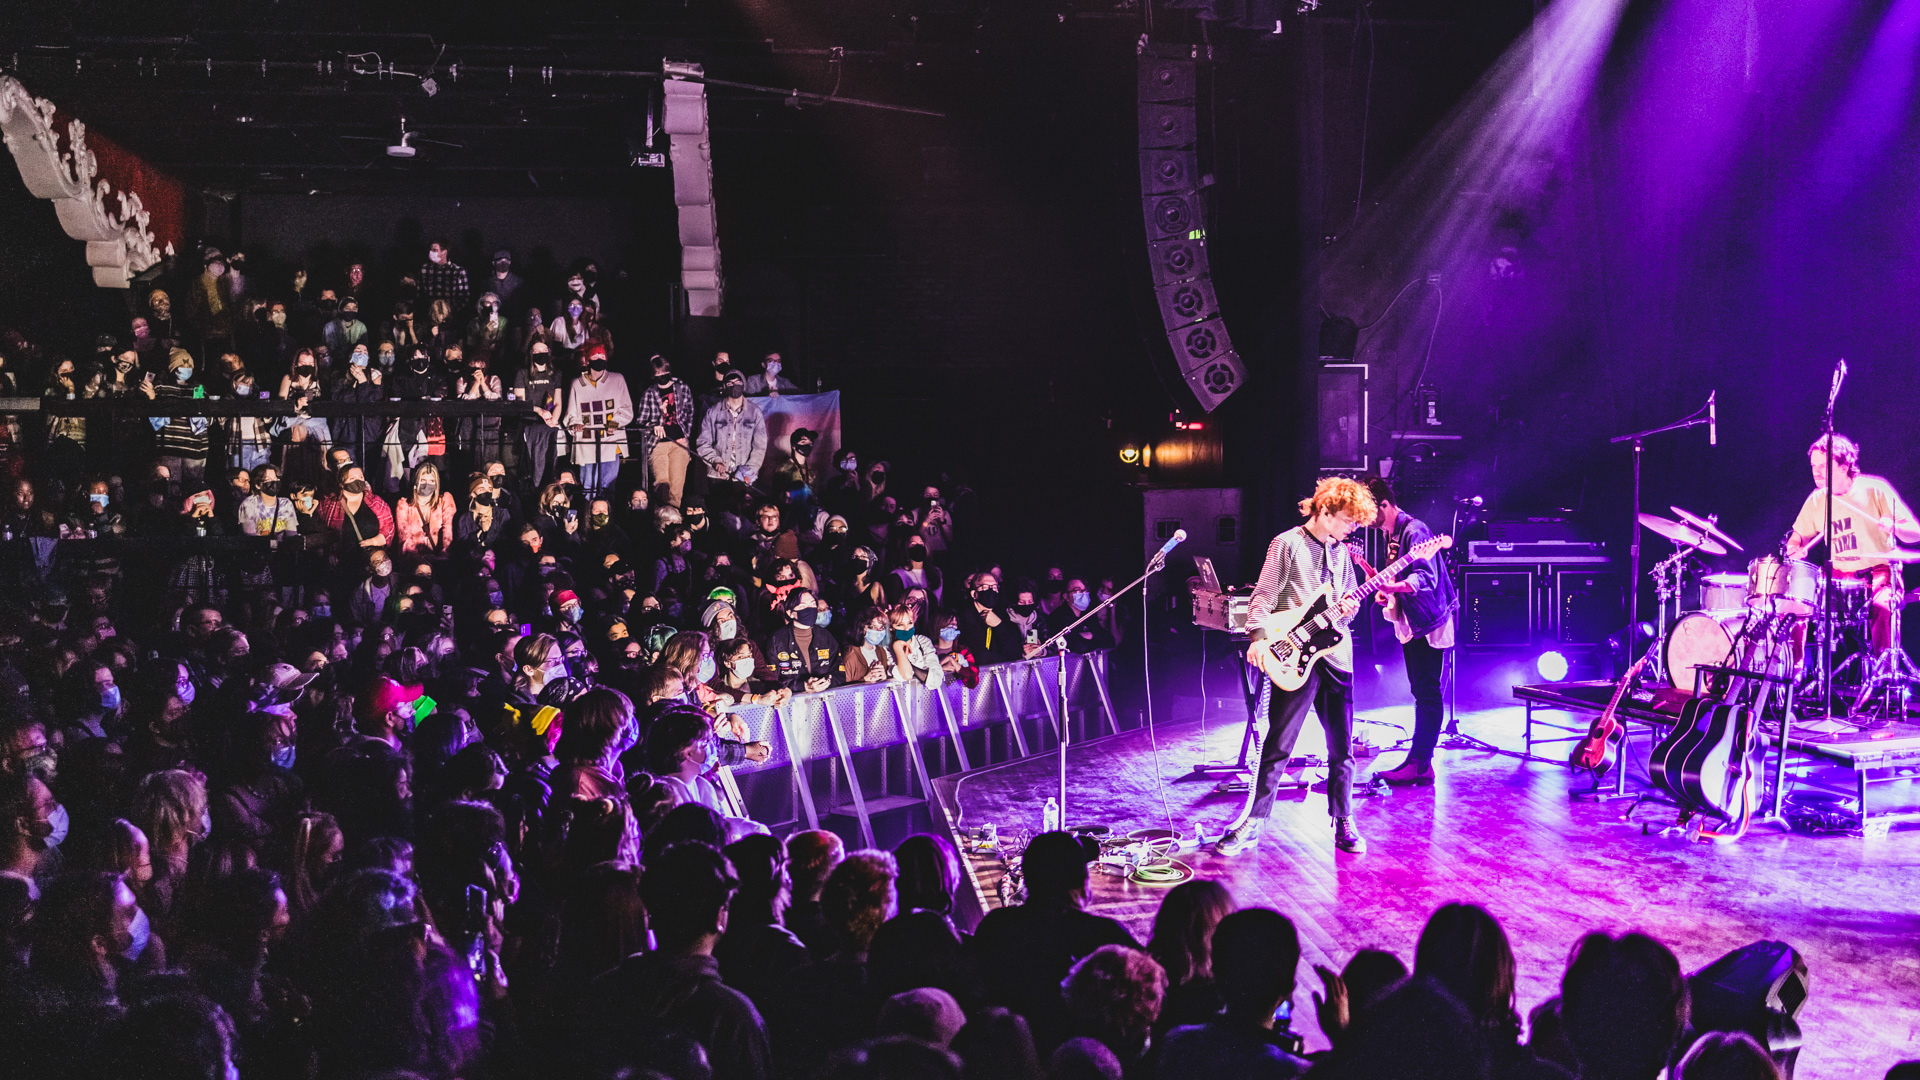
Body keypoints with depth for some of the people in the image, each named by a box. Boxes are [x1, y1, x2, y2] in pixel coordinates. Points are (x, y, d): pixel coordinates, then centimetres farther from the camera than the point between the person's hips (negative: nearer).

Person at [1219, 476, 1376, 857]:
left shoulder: (1341, 552, 15)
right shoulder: (1288, 544, -4)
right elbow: (1263, 597, -7)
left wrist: (1348, 609, 1)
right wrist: (1259, 638, -20)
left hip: (1336, 657, 6)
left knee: (1342, 748, 8)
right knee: (1278, 746, -3)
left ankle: (1343, 822, 20)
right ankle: (1254, 822, 4)